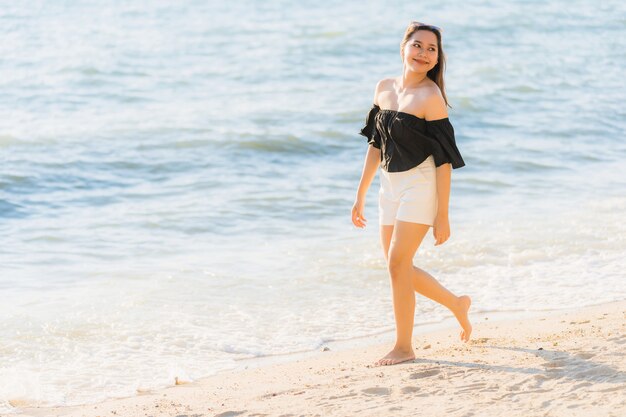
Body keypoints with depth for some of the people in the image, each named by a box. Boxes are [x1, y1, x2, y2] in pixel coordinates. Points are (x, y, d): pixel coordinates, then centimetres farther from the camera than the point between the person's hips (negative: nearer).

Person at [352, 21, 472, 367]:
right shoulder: (384, 88, 6)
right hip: (390, 187, 7)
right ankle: (456, 304, 34)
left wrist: (442, 216, -16)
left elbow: (444, 160, -14)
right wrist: (360, 196, 14)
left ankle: (403, 347, 0)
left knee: (397, 262, -12)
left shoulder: (430, 97, -13)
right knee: (398, 267, 11)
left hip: (420, 185, -7)